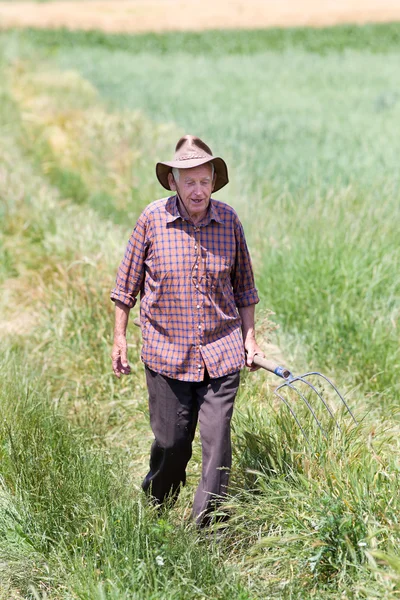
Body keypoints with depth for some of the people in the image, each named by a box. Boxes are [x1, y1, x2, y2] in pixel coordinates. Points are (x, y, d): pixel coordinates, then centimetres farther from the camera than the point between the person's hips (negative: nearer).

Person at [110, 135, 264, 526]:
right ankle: (156, 508, 34)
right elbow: (127, 284, 4)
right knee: (171, 440, 6)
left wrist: (249, 337, 9)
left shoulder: (228, 220, 0)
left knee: (217, 442, -1)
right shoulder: (153, 219, -6)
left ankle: (208, 530, 12)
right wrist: (119, 338, 5)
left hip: (222, 353, 1)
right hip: (166, 354, -1)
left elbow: (243, 285, 13)